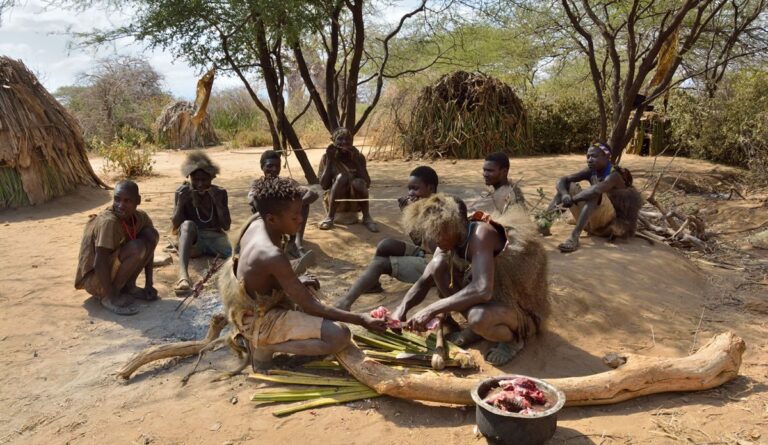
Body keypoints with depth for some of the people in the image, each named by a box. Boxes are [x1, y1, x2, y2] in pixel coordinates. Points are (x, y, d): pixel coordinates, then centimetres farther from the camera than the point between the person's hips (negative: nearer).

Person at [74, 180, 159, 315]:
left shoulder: (140, 217, -7)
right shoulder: (108, 222, -28)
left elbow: (149, 247, 4)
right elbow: (99, 263, -30)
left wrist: (148, 284, -1)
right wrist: (112, 297, -29)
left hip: (115, 267, 7)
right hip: (93, 278, -7)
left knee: (151, 234, -8)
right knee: (136, 248, -30)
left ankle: (128, 286, 3)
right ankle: (107, 297, -11)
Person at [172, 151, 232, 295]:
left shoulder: (220, 193, -1)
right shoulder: (182, 193, -3)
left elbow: (226, 226, -7)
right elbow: (175, 227, -7)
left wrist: (218, 203, -19)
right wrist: (180, 204, -22)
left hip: (215, 238, 0)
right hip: (192, 240, 0)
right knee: (188, 224, -40)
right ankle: (183, 275, -55)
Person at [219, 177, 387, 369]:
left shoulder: (257, 220, -7)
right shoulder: (272, 256, -31)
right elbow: (310, 307, -25)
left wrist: (295, 281, 3)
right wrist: (361, 319, -22)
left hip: (248, 307, 9)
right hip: (258, 319, -9)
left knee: (308, 285, 32)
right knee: (340, 336, -20)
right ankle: (264, 346, -6)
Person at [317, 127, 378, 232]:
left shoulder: (358, 157, -5)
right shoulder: (327, 158, -7)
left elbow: (367, 184, -15)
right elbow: (324, 185, -17)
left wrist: (356, 160, -21)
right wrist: (329, 160, -20)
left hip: (355, 201, 1)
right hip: (334, 202, -1)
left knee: (358, 182, -31)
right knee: (341, 177, -29)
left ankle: (367, 218, -17)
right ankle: (330, 217, -23)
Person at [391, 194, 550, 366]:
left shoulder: (480, 234, -28)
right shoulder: (451, 239, -4)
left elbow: (482, 290, -41)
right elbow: (425, 280, 2)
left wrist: (432, 310, -39)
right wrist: (402, 309, -15)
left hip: (521, 306, -8)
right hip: (494, 297, 8)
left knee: (478, 317, -40)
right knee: (439, 265, -9)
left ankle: (513, 338, -5)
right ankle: (475, 328, 3)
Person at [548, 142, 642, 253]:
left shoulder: (614, 175, -19)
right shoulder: (591, 172, 1)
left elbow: (597, 189, -41)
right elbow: (562, 180, -5)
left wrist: (572, 199, -33)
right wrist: (564, 195, -26)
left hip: (611, 224, -7)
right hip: (593, 222, 7)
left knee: (595, 193, -33)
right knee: (569, 185, -2)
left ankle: (574, 236, -42)